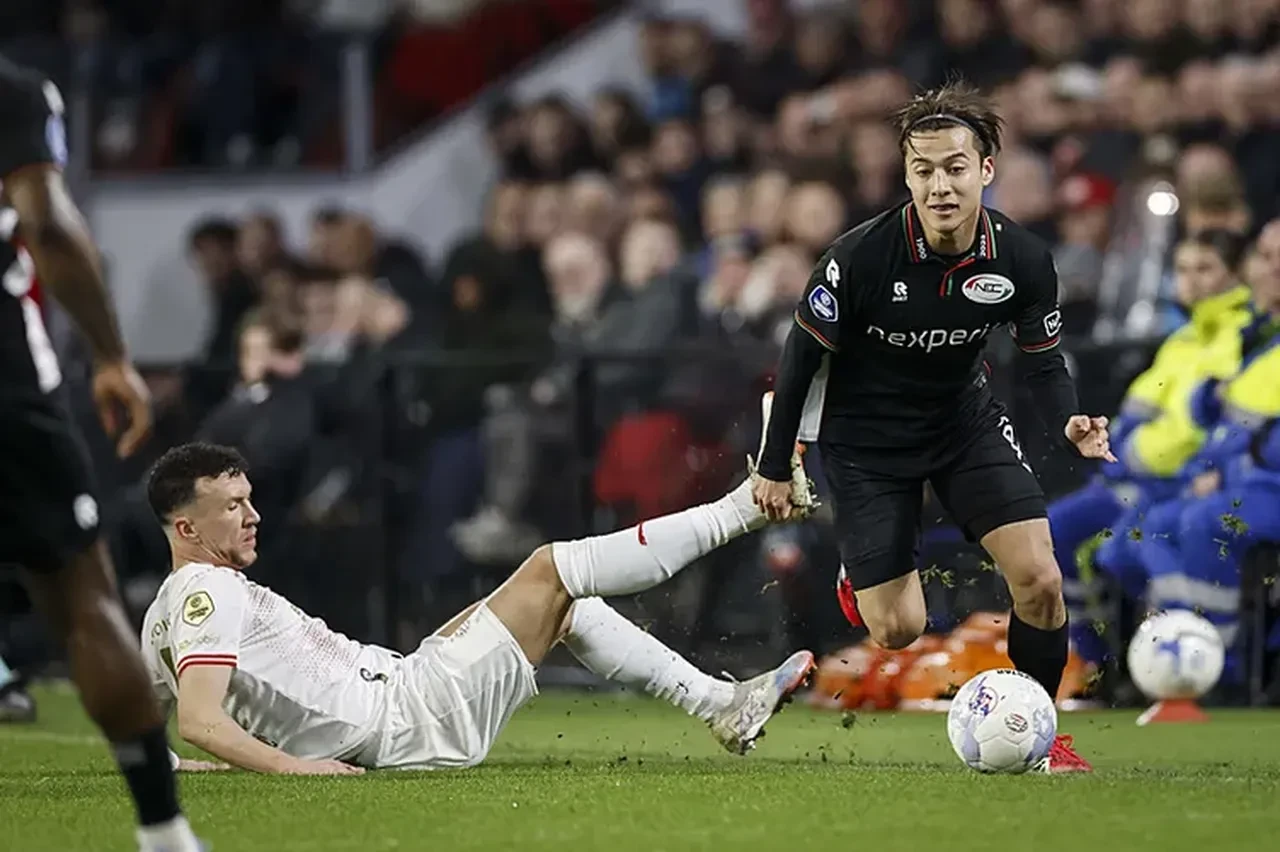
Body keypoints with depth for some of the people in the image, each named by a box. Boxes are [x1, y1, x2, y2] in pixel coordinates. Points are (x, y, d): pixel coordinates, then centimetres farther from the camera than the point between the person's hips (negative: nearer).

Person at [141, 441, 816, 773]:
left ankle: (722, 706, 21)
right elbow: (200, 722, -30)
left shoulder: (166, 614, 10)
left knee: (566, 604, 19)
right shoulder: (211, 593, -17)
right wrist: (300, 767, -34)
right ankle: (740, 509, 9)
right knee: (552, 568, -4)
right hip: (414, 722, -10)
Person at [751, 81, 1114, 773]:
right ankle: (858, 568, 33)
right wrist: (776, 467, -5)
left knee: (1040, 581, -14)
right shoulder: (861, 256, -26)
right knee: (899, 630, -5)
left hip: (964, 417, 3)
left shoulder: (1022, 259, -17)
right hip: (864, 437, -3)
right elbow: (804, 352, -12)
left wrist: (1067, 422, -22)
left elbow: (1042, 358, -1)